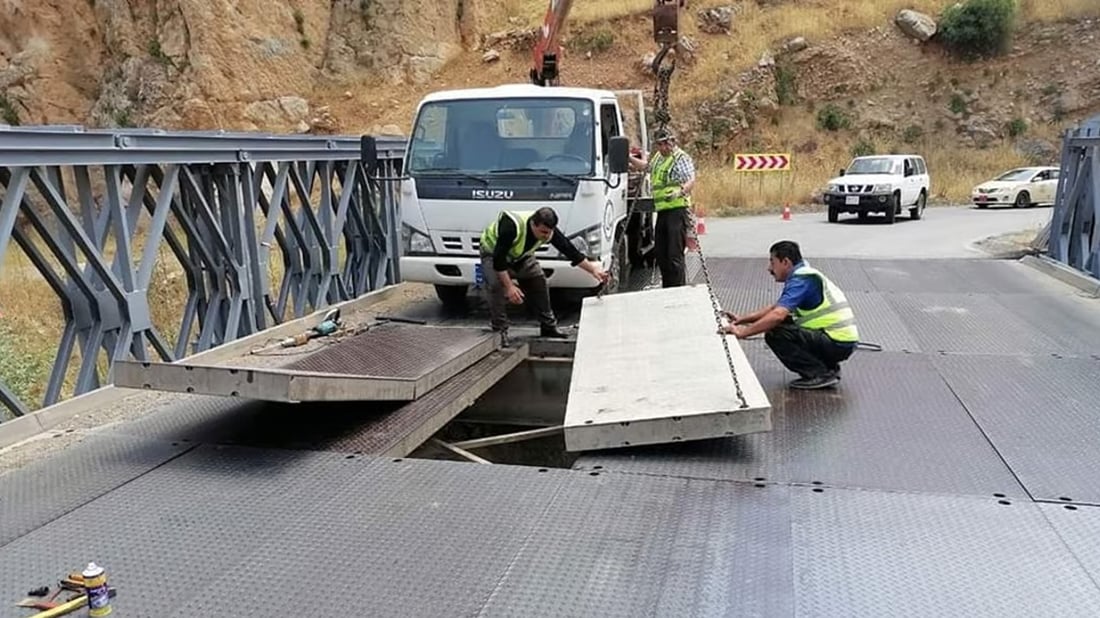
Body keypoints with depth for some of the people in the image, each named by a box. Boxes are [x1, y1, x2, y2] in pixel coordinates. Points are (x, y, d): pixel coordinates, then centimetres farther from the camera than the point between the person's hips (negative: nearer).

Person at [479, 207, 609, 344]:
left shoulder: (549, 230, -25)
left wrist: (593, 269, -16)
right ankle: (500, 331, -17)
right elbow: (498, 259, -38)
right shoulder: (511, 226, -43)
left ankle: (548, 326, 11)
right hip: (493, 252, -6)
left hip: (520, 256, 6)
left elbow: (569, 250, -14)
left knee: (539, 281, -1)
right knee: (496, 285, -26)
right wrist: (509, 286, -36)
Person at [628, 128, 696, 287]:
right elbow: (645, 166, 41)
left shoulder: (682, 158, -6)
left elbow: (691, 181, -19)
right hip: (661, 210, 9)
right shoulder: (658, 157, 19)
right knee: (660, 252, 12)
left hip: (677, 210, -9)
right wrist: (628, 158, 32)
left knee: (675, 255, -12)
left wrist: (680, 191, -38)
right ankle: (667, 288, 22)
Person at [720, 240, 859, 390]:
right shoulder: (805, 275, 17)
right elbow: (775, 308, 24)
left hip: (838, 343, -10)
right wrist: (742, 320, 15)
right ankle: (828, 367, 15)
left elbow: (778, 315, -28)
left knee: (774, 334, -16)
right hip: (843, 342, 10)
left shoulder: (801, 280, -14)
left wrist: (743, 332, -23)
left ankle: (820, 374, -8)